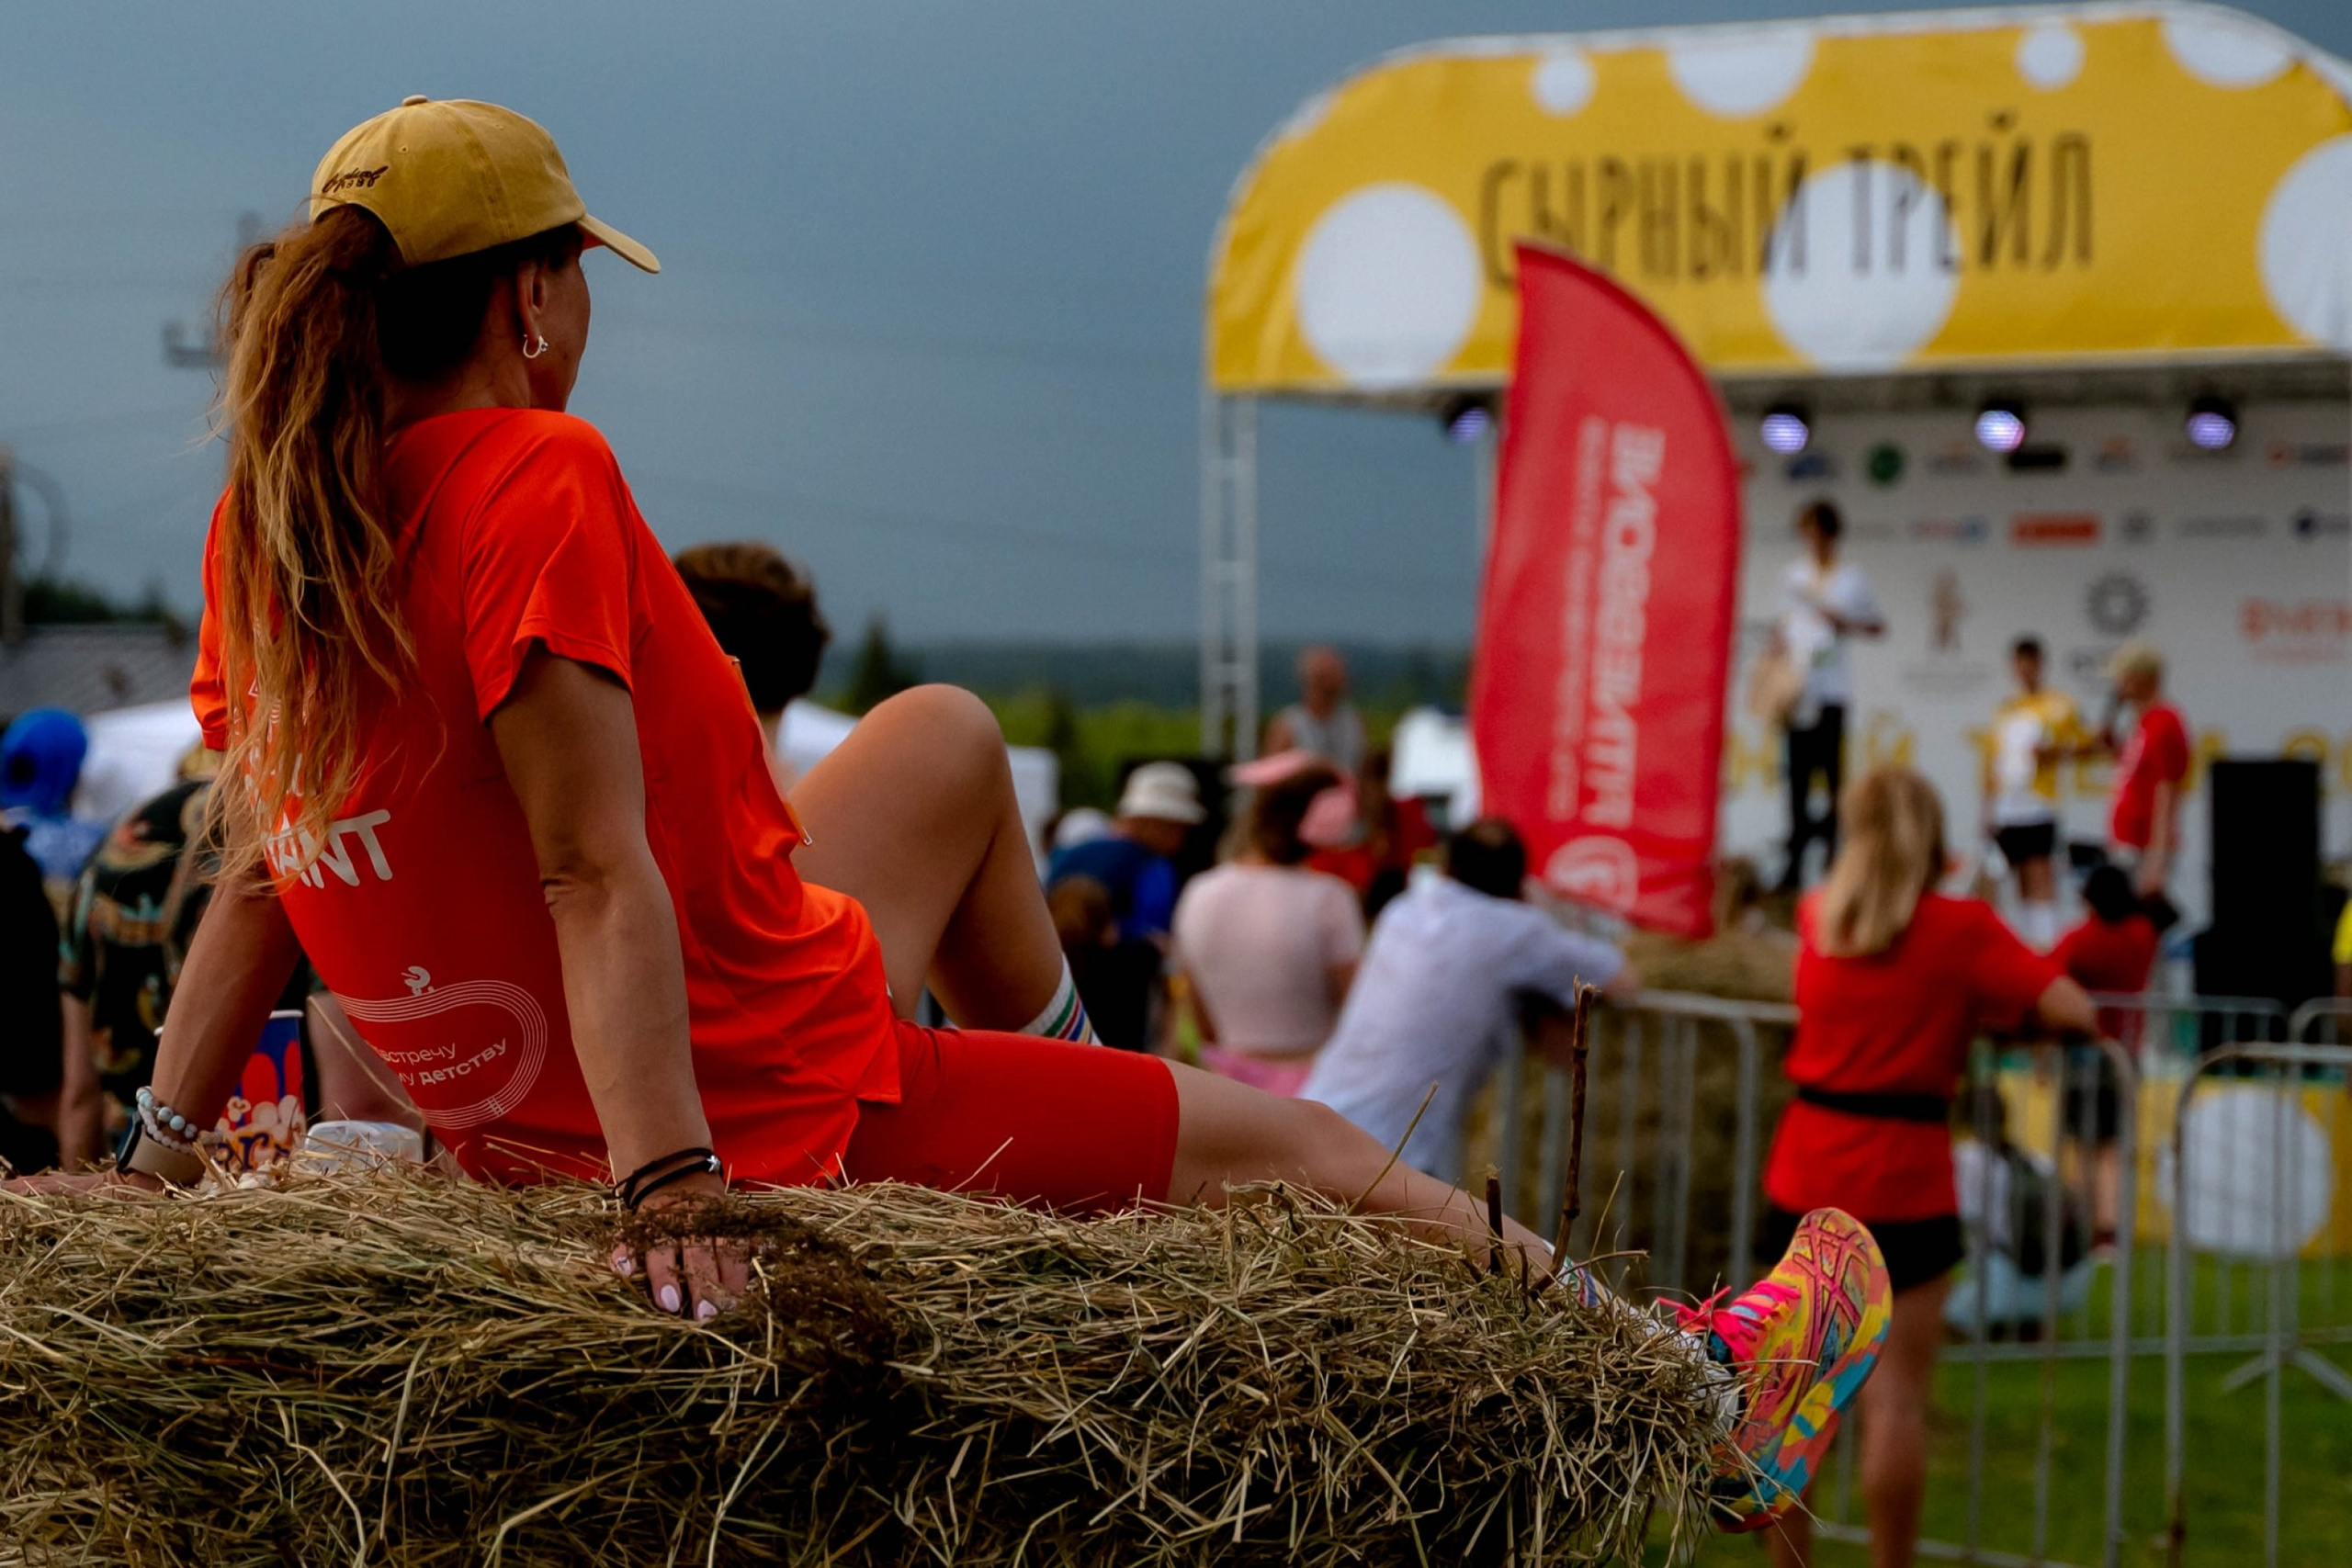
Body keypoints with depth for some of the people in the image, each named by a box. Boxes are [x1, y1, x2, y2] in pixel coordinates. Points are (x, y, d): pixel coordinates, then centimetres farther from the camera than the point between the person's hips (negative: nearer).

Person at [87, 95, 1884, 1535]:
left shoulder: (268, 520, -1)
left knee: (943, 736, 29)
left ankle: (1064, 1125, 46)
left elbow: (255, 874, 3)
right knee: (1282, 1146, 7)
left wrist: (169, 1135, 10)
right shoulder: (537, 483, -25)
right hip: (763, 1099, -9)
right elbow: (596, 874, -30)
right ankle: (1703, 1398, 22)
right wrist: (668, 1178, -32)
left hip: (509, 1106, 9)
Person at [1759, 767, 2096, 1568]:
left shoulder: (1819, 915, 7)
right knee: (1896, 1395, -2)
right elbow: (2074, 1012, -12)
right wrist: (2000, 1008, 4)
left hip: (1805, 1178, 5)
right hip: (1902, 1186, -5)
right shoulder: (1960, 926, -8)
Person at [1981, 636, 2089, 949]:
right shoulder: (2004, 711, 15)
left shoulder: (2059, 705, 1)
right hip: (2007, 811, 5)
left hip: (2039, 805, -5)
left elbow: (2086, 744, 4)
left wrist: (2057, 752, -14)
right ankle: (2026, 939, 13)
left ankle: (2046, 941, -17)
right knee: (2022, 881, 8)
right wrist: (1988, 811, 13)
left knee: (2039, 875, -13)